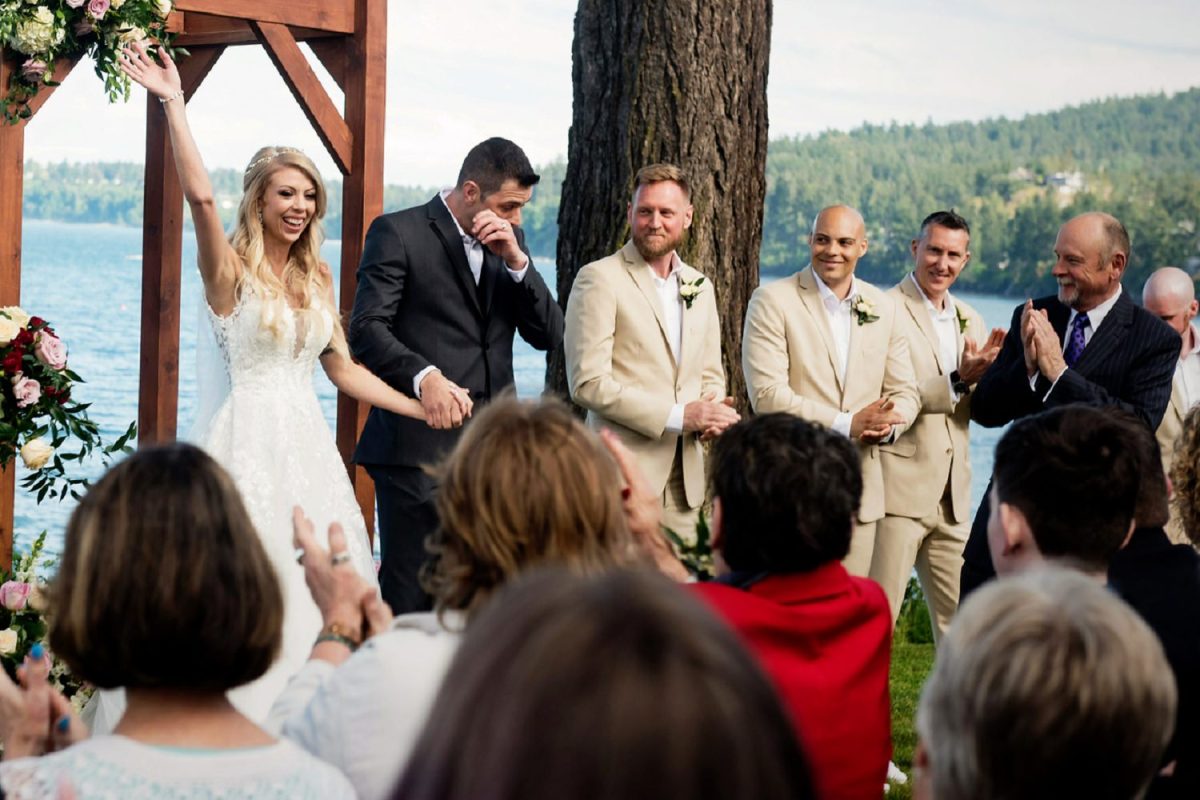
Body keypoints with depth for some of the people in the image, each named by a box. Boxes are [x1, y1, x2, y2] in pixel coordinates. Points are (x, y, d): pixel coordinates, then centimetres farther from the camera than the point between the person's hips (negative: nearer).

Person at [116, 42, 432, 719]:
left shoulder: (316, 277, 12)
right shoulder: (230, 269, -6)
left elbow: (343, 370, 15)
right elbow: (200, 194, -24)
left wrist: (424, 410, 11)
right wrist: (173, 100, -27)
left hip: (305, 442, 6)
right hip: (247, 440, -6)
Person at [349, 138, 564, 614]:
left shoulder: (508, 242, 17)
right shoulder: (398, 233, -2)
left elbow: (549, 335, 10)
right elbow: (366, 328, -12)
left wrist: (516, 261, -4)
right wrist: (424, 376, -28)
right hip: (419, 447, -5)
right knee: (409, 601, -4)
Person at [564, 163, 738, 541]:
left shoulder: (699, 286, 16)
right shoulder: (599, 279, -5)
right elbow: (587, 383, -13)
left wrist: (712, 413, -2)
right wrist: (676, 416, -16)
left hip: (683, 480, 6)